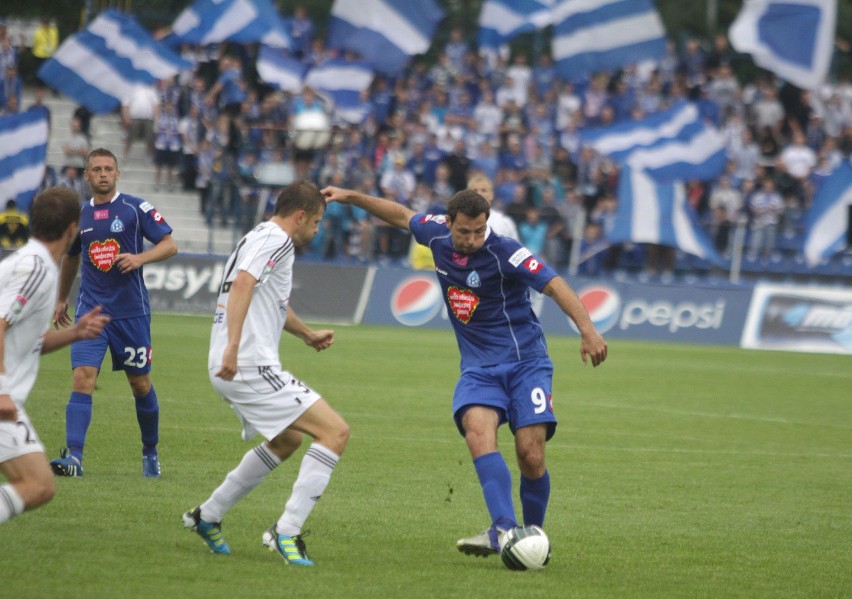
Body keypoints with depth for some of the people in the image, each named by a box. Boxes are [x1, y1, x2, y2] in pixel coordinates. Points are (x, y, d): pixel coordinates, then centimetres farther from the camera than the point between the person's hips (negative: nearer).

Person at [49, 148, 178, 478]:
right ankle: (74, 457, -21)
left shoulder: (136, 209, -3)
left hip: (132, 311, -2)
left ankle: (150, 452, 29)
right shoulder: (78, 214, 9)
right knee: (83, 378, -14)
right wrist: (62, 299, 30)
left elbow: (170, 244, -5)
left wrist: (139, 258, -22)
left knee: (140, 383, 9)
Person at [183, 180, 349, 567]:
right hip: (252, 366, -11)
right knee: (335, 432, -12)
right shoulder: (276, 240, -9)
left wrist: (307, 334, 51)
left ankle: (208, 516, 31)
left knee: (288, 440, 30)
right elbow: (243, 283, -27)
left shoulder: (258, 238, 23)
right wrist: (232, 347, -36)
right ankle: (286, 532, -16)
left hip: (233, 369, 11)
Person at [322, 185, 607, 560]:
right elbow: (402, 216, 21)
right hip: (478, 367, 4)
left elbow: (554, 285, -24)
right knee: (477, 430, -27)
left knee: (531, 455, -15)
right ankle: (504, 529, -38)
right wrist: (351, 197, 24)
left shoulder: (504, 253, -16)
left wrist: (587, 330, -37)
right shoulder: (437, 235, 1)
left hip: (525, 362, -4)